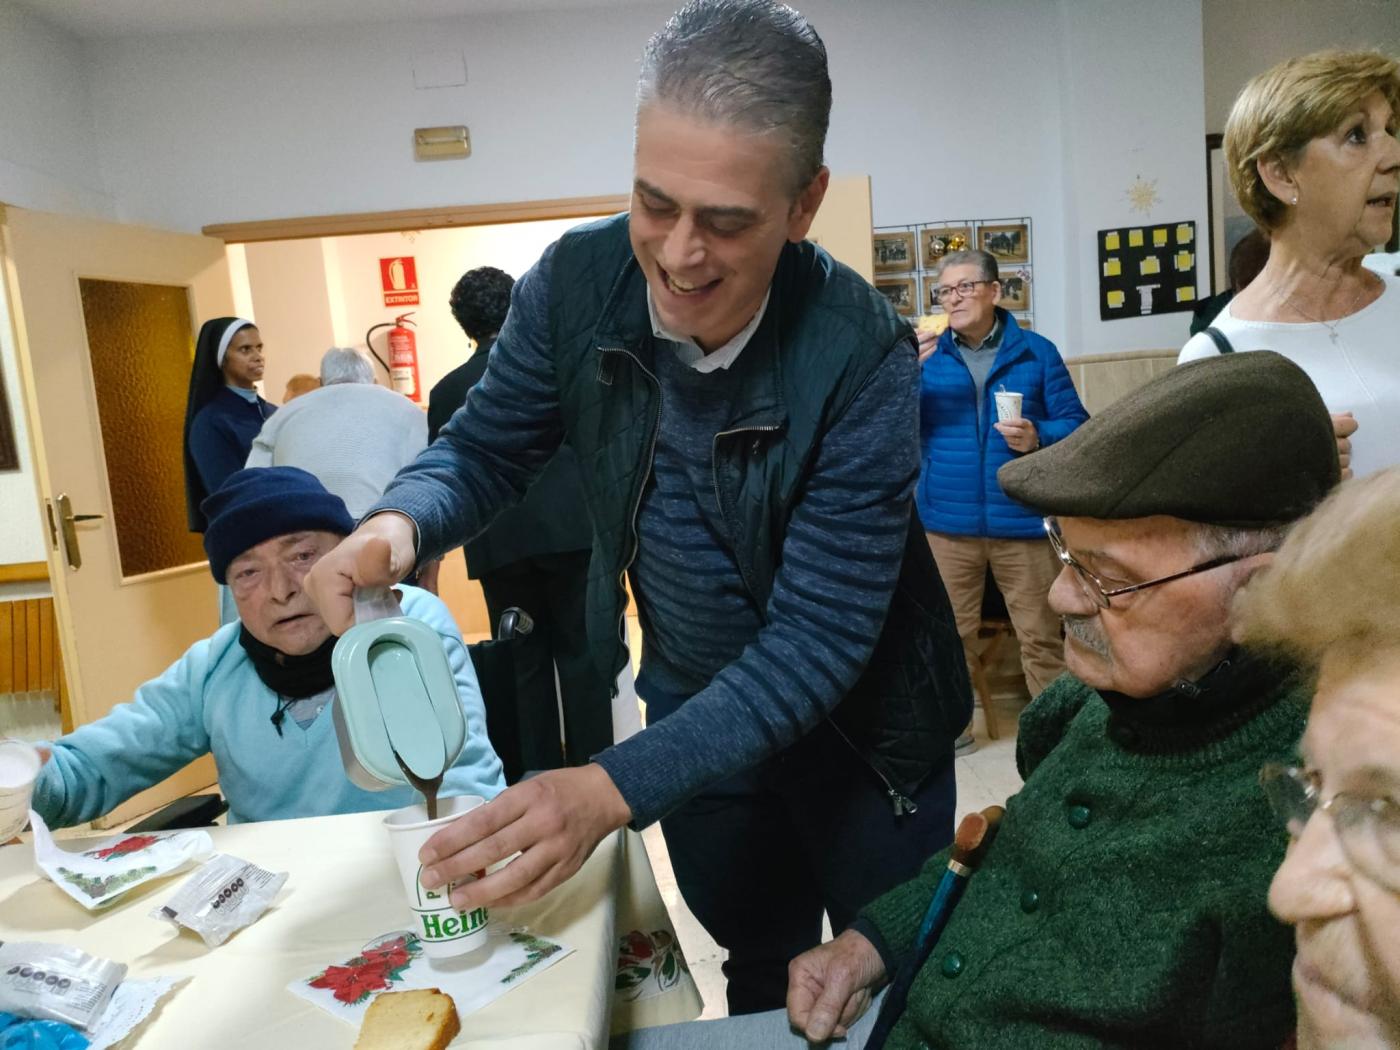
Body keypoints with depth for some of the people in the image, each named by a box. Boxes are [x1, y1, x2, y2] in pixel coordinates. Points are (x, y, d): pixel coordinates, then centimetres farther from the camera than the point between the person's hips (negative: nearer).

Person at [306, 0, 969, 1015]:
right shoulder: (577, 281, -17)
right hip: (691, 710, 3)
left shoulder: (863, 356, -29)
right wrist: (400, 522, -27)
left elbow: (816, 640, -30)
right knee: (757, 968, 26)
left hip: (854, 728, -3)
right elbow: (488, 444, -4)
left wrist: (616, 786, -39)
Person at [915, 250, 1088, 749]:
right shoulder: (927, 351, 7)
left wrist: (1038, 437, -17)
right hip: (948, 522, 1)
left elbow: (1076, 424, 3)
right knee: (950, 633, 11)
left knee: (1040, 635, 6)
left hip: (1022, 520, -1)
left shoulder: (1036, 351, 3)